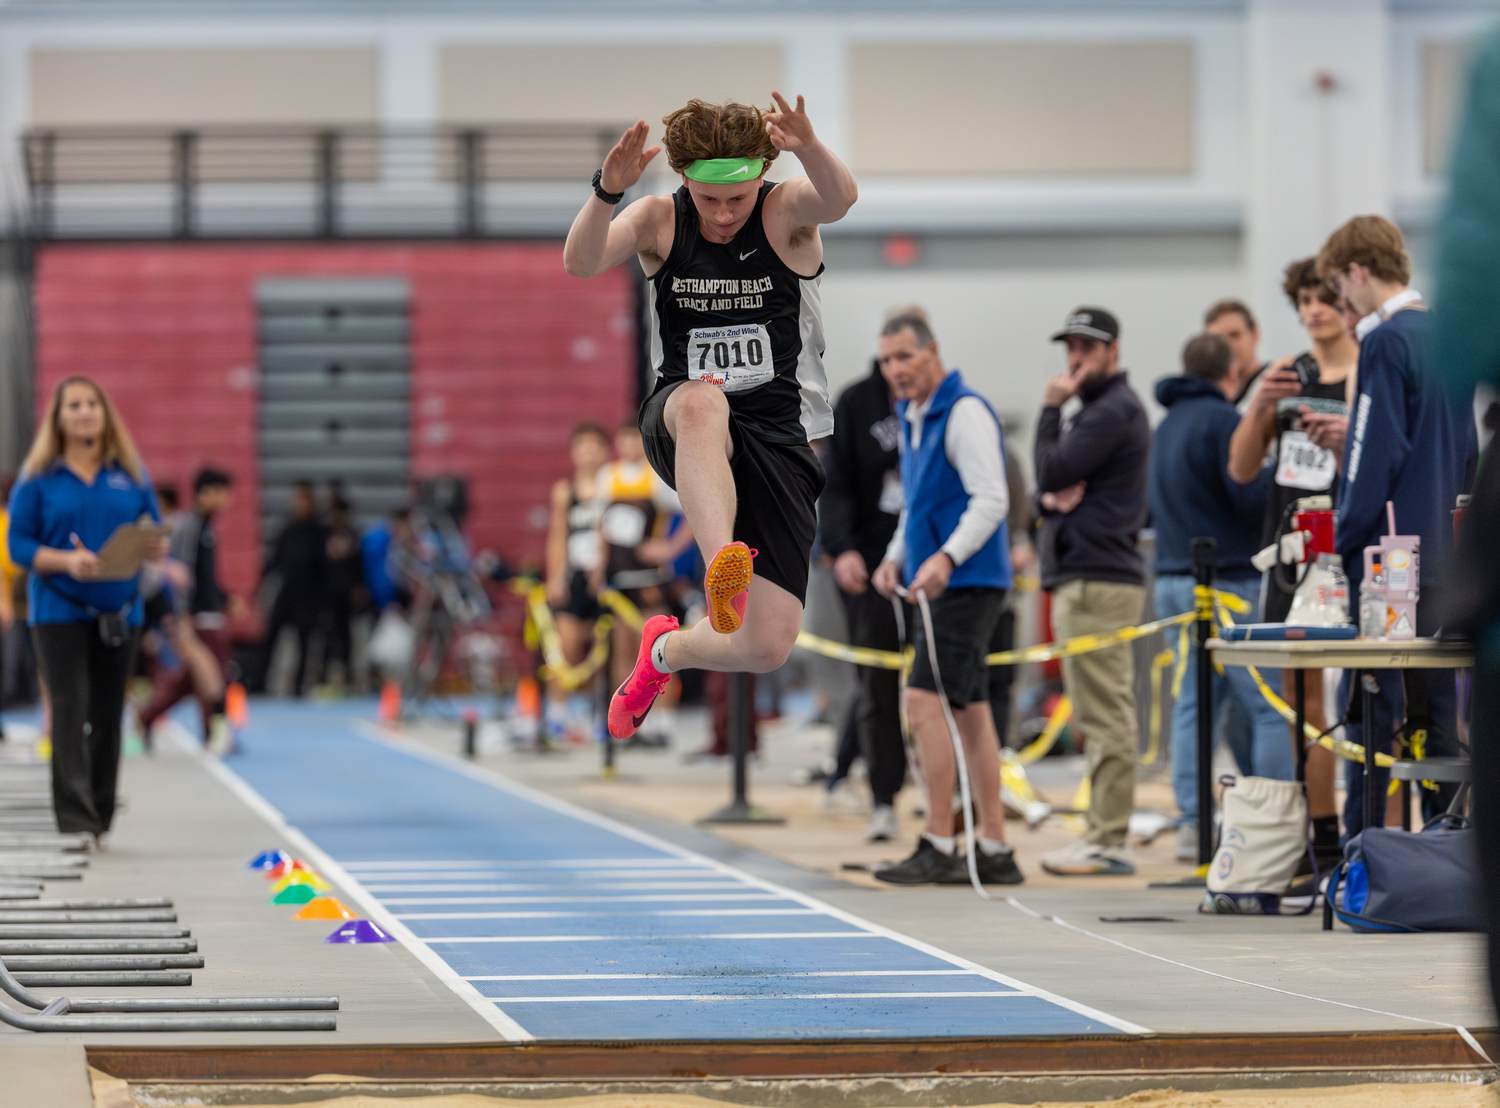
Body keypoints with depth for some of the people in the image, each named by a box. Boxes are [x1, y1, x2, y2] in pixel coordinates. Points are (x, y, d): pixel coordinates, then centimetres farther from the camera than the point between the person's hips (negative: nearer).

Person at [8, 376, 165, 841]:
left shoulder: (131, 475, 9)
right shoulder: (38, 479, 0)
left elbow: (154, 533, 11)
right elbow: (20, 544, -3)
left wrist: (156, 548, -14)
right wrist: (66, 561, -20)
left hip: (119, 610, 3)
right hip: (59, 609, -3)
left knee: (107, 716, 8)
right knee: (70, 711, -12)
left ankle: (100, 817, 18)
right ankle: (76, 818, -16)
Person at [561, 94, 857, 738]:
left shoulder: (786, 212, -4)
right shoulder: (660, 220, 0)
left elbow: (840, 199, -28)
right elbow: (579, 263, -19)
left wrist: (809, 149, -50)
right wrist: (608, 191, -39)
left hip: (778, 438, 0)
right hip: (678, 429, 0)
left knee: (768, 649, -8)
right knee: (702, 400, -41)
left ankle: (666, 649, 25)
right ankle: (723, 563, -56)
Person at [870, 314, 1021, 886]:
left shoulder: (964, 412, -13)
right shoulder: (911, 419, 16)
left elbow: (990, 500, -20)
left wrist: (947, 557, -30)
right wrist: (896, 556, 12)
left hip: (966, 581, -10)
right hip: (935, 584, 10)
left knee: (926, 699, -14)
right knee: (969, 710, 9)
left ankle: (938, 848, -13)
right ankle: (994, 850, 12)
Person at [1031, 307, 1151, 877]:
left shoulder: (1114, 410, -10)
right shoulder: (1095, 410, 23)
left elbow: (1052, 473, -14)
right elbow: (1048, 487, 19)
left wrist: (1051, 410, -2)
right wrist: (1052, 495, -4)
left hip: (1099, 580, -11)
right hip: (1085, 577, 11)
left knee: (1104, 716, -11)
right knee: (1105, 716, 11)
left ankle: (1109, 842, -13)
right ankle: (1104, 833, 13)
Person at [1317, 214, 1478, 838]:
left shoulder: (1387, 343, -13)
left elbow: (1375, 459, -16)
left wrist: (1346, 541, -9)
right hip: (1445, 555, 8)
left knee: (1370, 710, -6)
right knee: (1436, 711, 10)